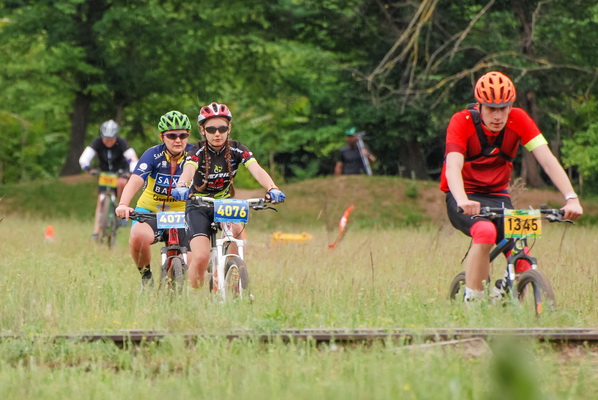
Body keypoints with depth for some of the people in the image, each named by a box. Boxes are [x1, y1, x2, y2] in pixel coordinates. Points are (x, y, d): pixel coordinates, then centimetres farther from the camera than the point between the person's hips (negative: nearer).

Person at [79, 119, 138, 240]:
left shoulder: (121, 143, -24)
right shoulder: (97, 143, -20)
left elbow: (133, 159, -33)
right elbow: (84, 158, -29)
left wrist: (131, 172, -51)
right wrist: (88, 168, -49)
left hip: (120, 172, -2)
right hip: (104, 173, 2)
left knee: (121, 183, -36)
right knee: (101, 201, -9)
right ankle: (96, 231, -7)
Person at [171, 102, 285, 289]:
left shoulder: (236, 150, -11)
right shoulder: (198, 151, -17)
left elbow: (257, 170, -27)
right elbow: (188, 170, -38)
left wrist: (272, 189, -48)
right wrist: (181, 187, -62)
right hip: (198, 205, -2)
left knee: (236, 228, -32)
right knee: (201, 258, -20)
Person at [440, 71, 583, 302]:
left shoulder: (518, 120, -10)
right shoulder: (462, 122, -17)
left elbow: (547, 159, -18)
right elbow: (453, 167, -31)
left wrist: (571, 198, -32)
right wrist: (462, 202, -51)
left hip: (498, 197, 3)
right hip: (465, 197, -3)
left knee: (523, 263, -16)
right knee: (486, 232, -36)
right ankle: (471, 303, -25)